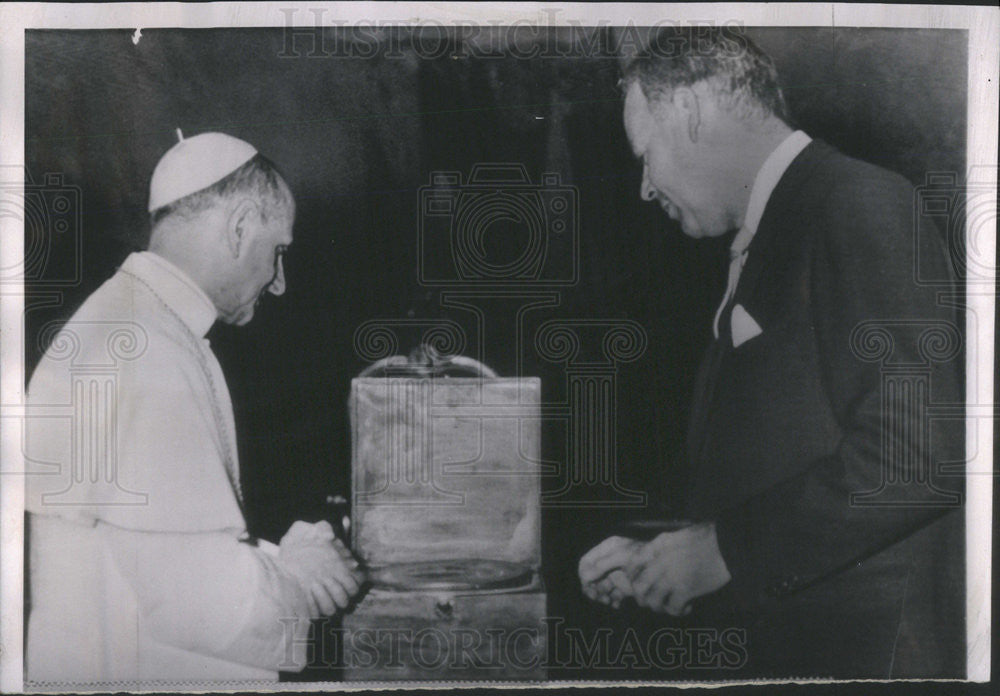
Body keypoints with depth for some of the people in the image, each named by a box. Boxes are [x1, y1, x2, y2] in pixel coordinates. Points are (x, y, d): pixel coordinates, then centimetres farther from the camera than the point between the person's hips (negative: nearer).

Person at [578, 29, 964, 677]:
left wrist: (727, 549, -17)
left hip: (867, 647, -8)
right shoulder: (762, 246, 17)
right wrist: (655, 557, 6)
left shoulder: (859, 203, -12)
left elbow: (918, 452, -22)